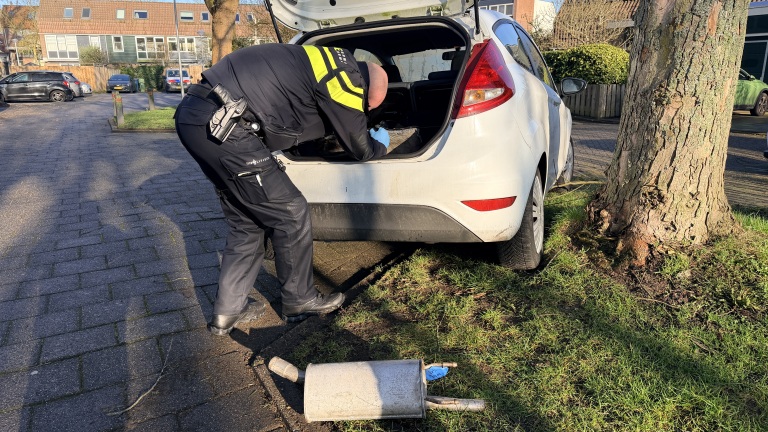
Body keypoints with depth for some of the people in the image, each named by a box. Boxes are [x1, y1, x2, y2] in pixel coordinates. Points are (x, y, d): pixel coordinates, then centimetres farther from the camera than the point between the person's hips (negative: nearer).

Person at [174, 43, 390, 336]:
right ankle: (299, 301, 18)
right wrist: (381, 145, 25)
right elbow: (360, 148, 4)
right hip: (221, 124, -10)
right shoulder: (346, 76, -7)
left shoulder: (332, 62, 21)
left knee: (246, 223, 17)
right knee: (291, 213, 2)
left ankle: (228, 311, 24)